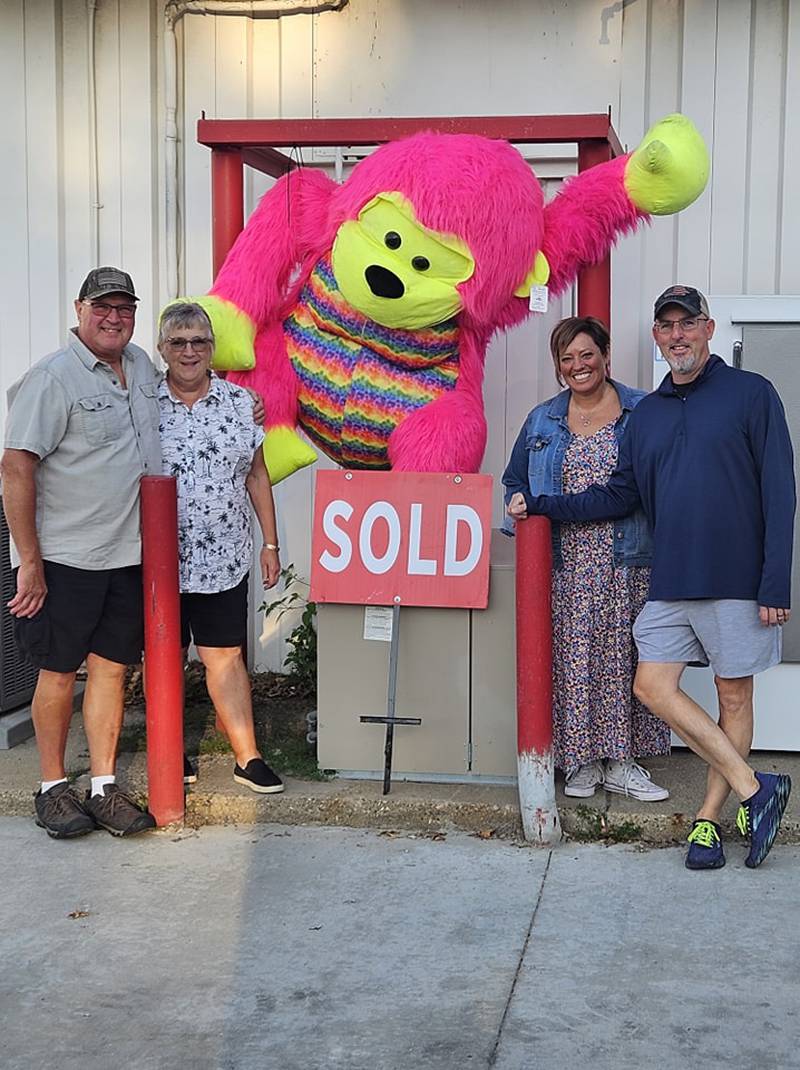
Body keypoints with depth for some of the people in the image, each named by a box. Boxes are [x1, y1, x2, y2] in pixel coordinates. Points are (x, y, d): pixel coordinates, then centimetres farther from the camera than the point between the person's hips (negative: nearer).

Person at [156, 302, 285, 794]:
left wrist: (271, 544, 8)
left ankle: (248, 758, 9)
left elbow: (257, 477, 10)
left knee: (226, 657, 4)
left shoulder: (240, 402, 5)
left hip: (223, 559, 1)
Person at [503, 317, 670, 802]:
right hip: (567, 566, 2)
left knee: (624, 658, 1)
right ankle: (583, 760, 13)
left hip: (627, 564, -2)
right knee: (572, 658, 2)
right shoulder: (543, 421, 12)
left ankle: (622, 761, 11)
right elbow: (515, 480, 23)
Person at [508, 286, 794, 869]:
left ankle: (710, 817, 16)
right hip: (670, 581, 5)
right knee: (653, 685, -1)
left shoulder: (751, 393, -2)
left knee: (734, 696, 4)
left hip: (736, 579, -5)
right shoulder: (646, 414, 14)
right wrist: (542, 505, 7)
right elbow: (621, 495, 16)